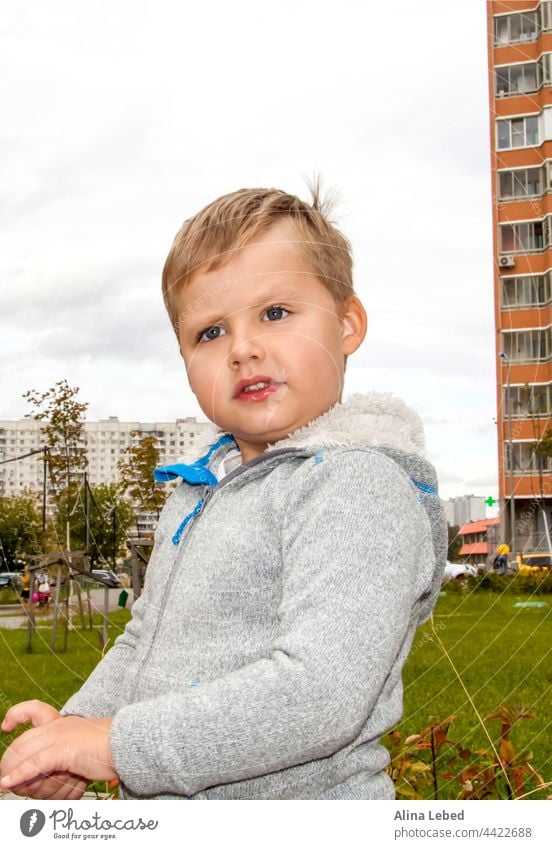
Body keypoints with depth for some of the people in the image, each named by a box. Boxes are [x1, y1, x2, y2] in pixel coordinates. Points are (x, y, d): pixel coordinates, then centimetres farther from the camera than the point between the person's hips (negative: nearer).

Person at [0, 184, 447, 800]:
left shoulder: (362, 485, -20)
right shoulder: (200, 484, 6)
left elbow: (318, 697, -29)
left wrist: (119, 744, -25)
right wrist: (77, 723, -4)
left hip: (295, 799, -6)